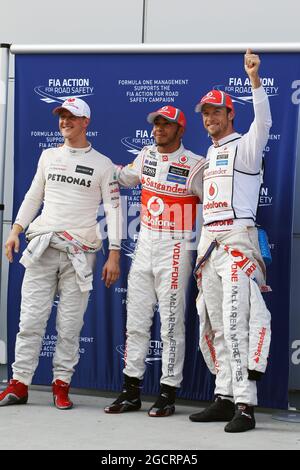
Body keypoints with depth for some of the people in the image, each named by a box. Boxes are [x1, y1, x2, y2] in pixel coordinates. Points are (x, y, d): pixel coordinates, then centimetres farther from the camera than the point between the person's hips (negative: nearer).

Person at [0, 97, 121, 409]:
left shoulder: (102, 164, 4)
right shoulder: (49, 156, 15)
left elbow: (114, 210, 1)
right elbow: (33, 197, 19)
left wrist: (114, 255, -6)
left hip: (79, 253, -2)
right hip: (42, 248, 2)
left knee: (70, 324, -2)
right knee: (31, 318, -2)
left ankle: (61, 384, 7)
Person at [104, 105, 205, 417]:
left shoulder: (194, 165, -10)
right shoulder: (145, 156, 9)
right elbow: (125, 178, 27)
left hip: (175, 250, -6)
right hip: (144, 247, 6)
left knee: (171, 323, -3)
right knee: (135, 320, 8)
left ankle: (168, 393, 5)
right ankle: (131, 391, 15)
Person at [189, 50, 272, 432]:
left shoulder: (245, 145, -2)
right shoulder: (209, 153, 21)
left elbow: (263, 122, -23)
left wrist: (254, 78, -34)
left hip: (237, 237, -8)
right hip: (208, 239, 8)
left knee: (236, 321, -16)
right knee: (215, 324, 7)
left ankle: (245, 405, -19)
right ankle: (225, 398, 12)